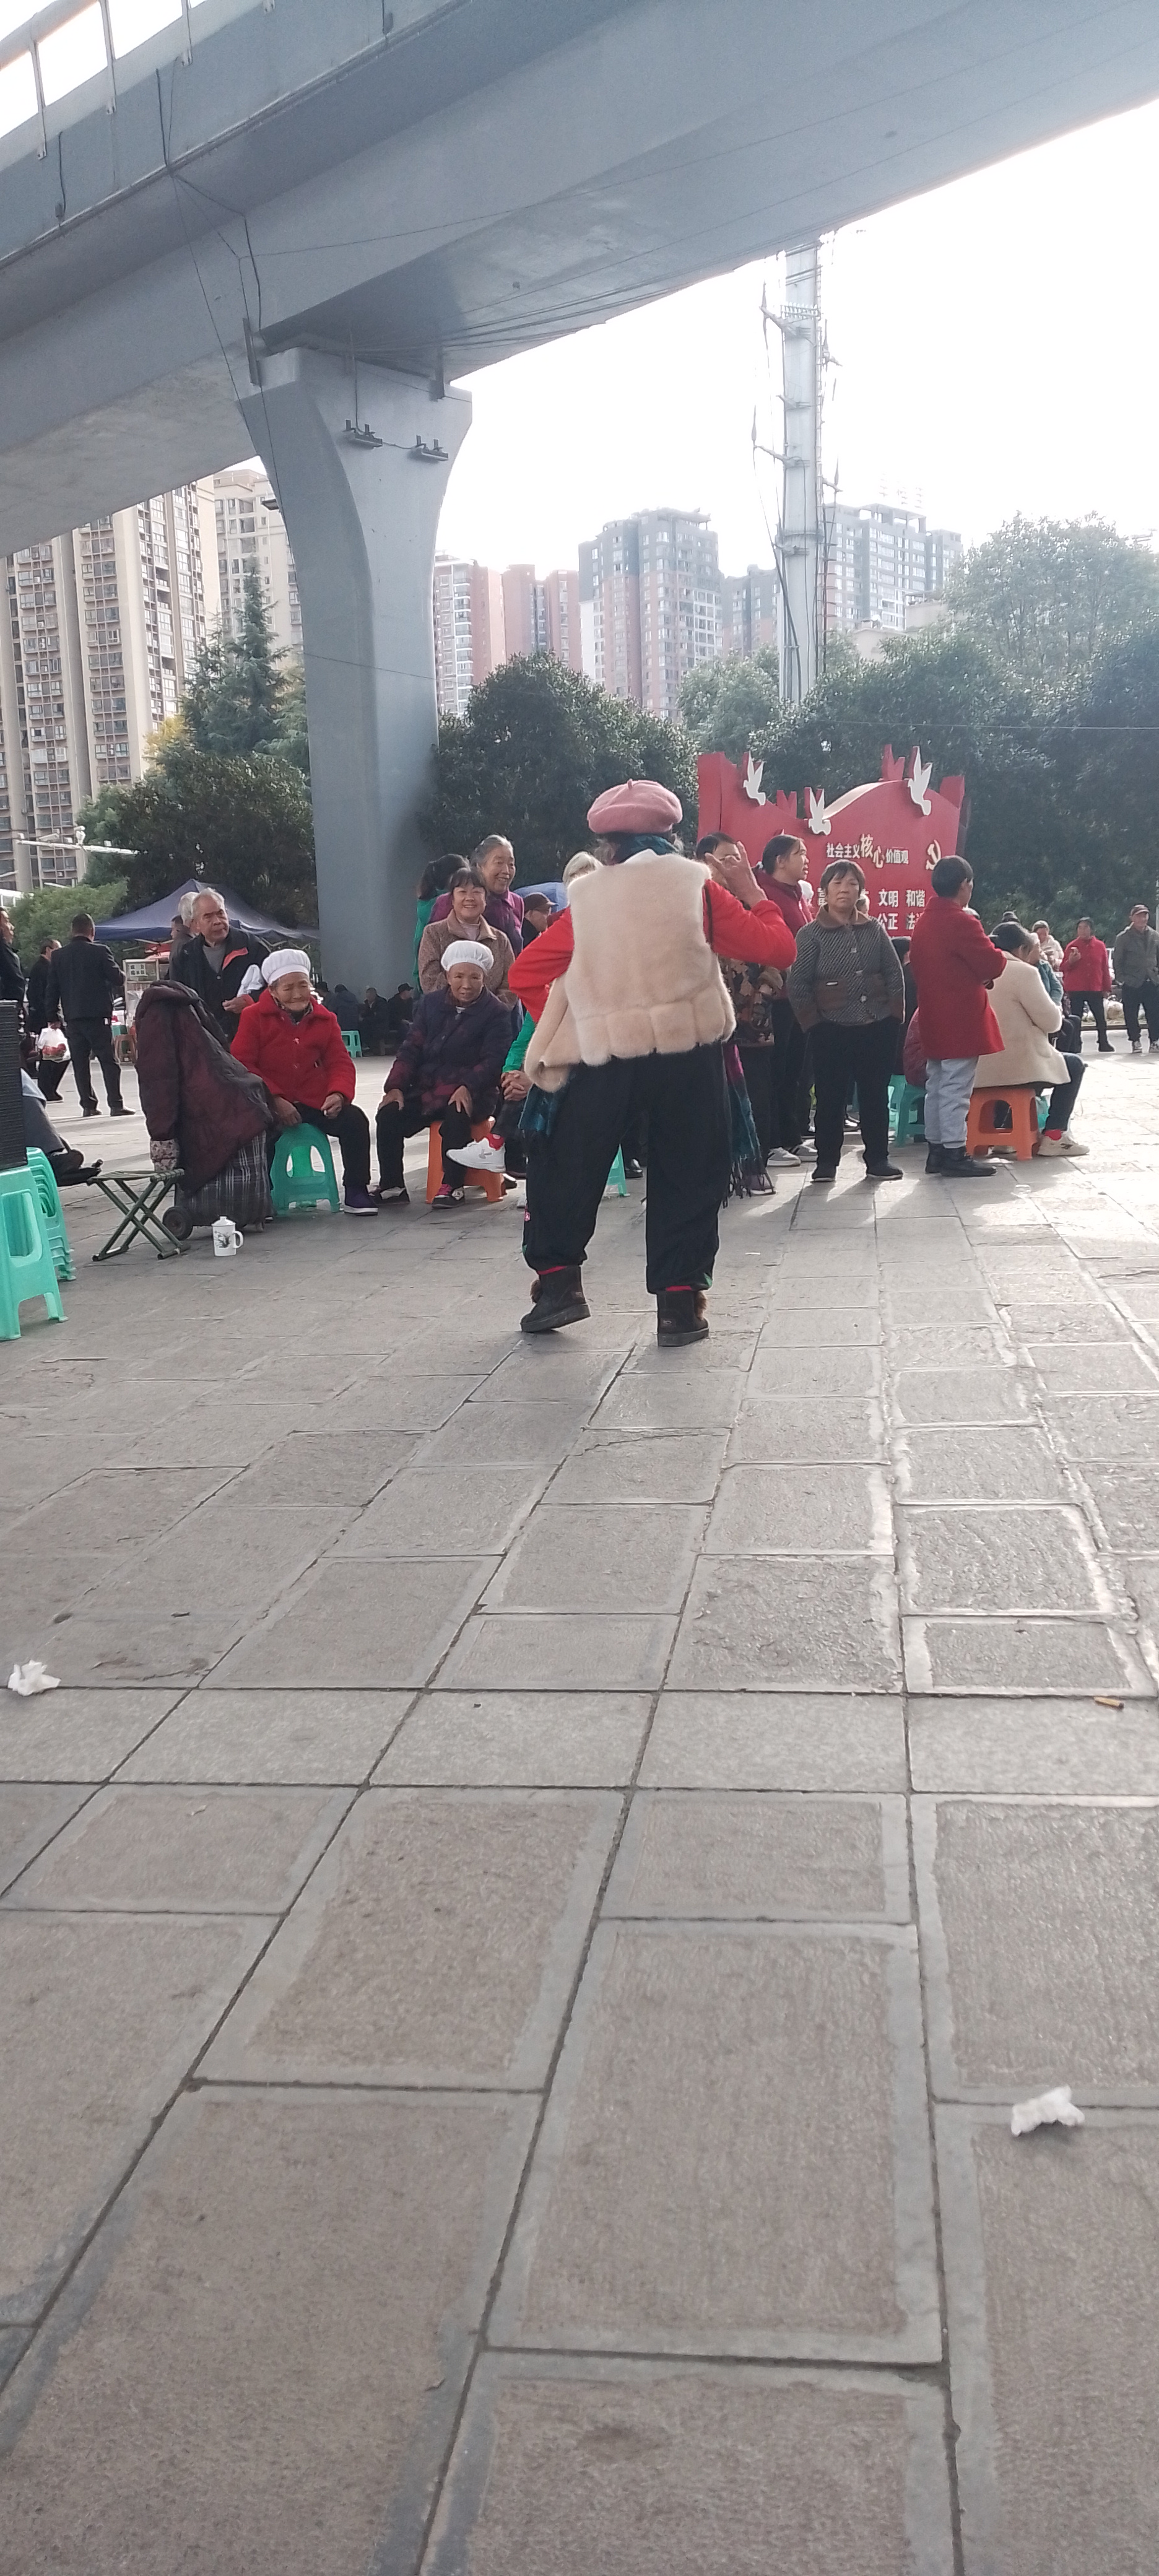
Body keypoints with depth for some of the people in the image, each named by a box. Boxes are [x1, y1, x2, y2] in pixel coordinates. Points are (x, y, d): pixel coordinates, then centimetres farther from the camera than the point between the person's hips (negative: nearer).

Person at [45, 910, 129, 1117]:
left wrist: (53, 1016, 13)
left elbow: (51, 989, 7)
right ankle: (116, 1105, -8)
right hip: (98, 1017, -3)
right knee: (108, 1061, -1)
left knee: (80, 1063, 9)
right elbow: (118, 979, -5)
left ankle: (88, 1105, 7)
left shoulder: (58, 957, 6)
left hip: (72, 1019, 3)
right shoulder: (100, 952, -7)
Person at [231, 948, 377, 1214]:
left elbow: (340, 1063, 9)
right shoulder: (253, 1017, 2)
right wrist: (275, 1099, -15)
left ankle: (356, 1193, -5)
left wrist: (338, 1094, -15)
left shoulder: (324, 1019, 11)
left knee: (355, 1120, -19)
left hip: (315, 1101, 3)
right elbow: (242, 1065, -3)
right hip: (269, 1103, -3)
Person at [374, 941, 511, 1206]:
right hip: (426, 1089, 4)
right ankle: (392, 1187, -9)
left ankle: (452, 1186, -24)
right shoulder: (431, 1003, 12)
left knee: (456, 1116, -37)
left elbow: (493, 1060, -12)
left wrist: (468, 1087, -29)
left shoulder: (496, 1013, -1)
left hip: (470, 1094, -4)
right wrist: (395, 1086, -8)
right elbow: (411, 1048, 7)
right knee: (388, 1116, -18)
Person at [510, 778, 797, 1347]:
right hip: (687, 1052, 0)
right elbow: (777, 948, 2)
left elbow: (525, 974, 5)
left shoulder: (585, 899, 6)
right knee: (688, 1177, 10)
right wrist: (752, 893, 17)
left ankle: (558, 1280, 12)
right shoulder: (696, 886, 3)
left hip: (603, 1058, 0)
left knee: (566, 1167, 15)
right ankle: (679, 1302, 7)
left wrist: (567, 1019, 15)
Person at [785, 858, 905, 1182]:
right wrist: (814, 1021, -8)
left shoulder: (875, 930, 9)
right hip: (832, 1030, -3)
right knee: (831, 1097, 1)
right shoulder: (811, 934, -2)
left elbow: (895, 975, 11)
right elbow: (797, 985, -4)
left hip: (878, 1027, 3)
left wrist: (895, 1014, 2)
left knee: (876, 1095, 7)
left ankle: (878, 1160, 15)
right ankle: (826, 1162, 11)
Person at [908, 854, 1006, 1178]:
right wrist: (1001, 955, 7)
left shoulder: (924, 923, 11)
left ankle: (936, 1149, 18)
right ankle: (955, 1154, -5)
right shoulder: (962, 922, -17)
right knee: (956, 1088, -7)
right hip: (962, 1020, -9)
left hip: (934, 1019, 9)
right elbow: (992, 964, -18)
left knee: (937, 1085, 13)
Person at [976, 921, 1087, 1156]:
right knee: (1074, 1065, 18)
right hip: (1015, 1067, -7)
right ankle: (1053, 1136, 10)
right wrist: (1057, 1010, 13)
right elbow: (1051, 1022, -10)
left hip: (980, 1069, 8)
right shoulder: (1023, 972, -13)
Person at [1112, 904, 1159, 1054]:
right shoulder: (1124, 937, -1)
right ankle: (1135, 1042, 11)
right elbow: (1118, 961, 0)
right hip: (1132, 983, -3)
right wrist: (1121, 979, -6)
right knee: (1131, 1015, 0)